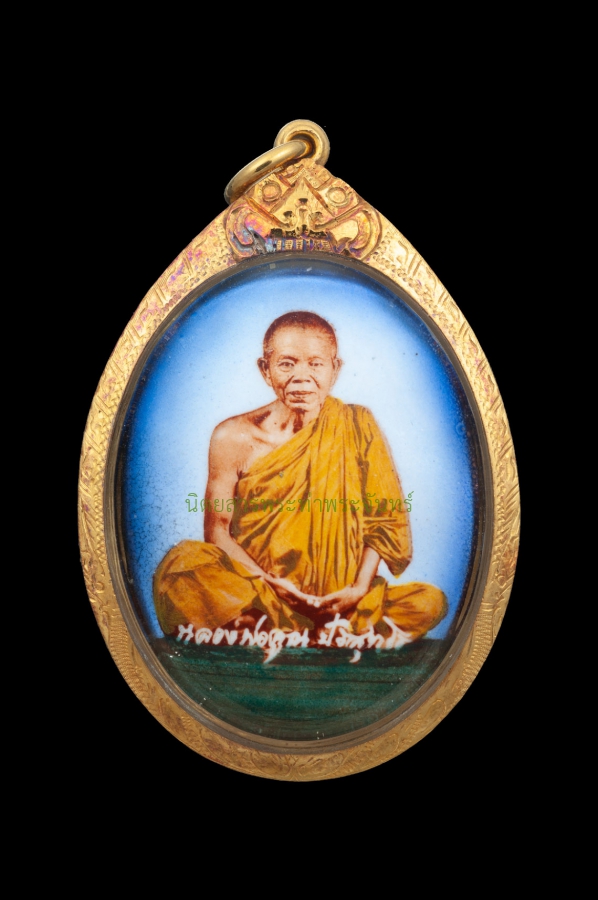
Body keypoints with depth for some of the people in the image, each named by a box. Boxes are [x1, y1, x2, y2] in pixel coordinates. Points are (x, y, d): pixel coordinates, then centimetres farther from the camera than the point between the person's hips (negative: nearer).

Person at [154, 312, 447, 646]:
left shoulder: (357, 426, 0)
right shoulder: (236, 438, -4)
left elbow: (384, 518, 1)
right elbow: (217, 529, -3)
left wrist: (360, 587, -13)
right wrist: (270, 583, -17)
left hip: (338, 596, 3)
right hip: (252, 589, -2)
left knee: (430, 602, -19)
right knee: (185, 561, -29)